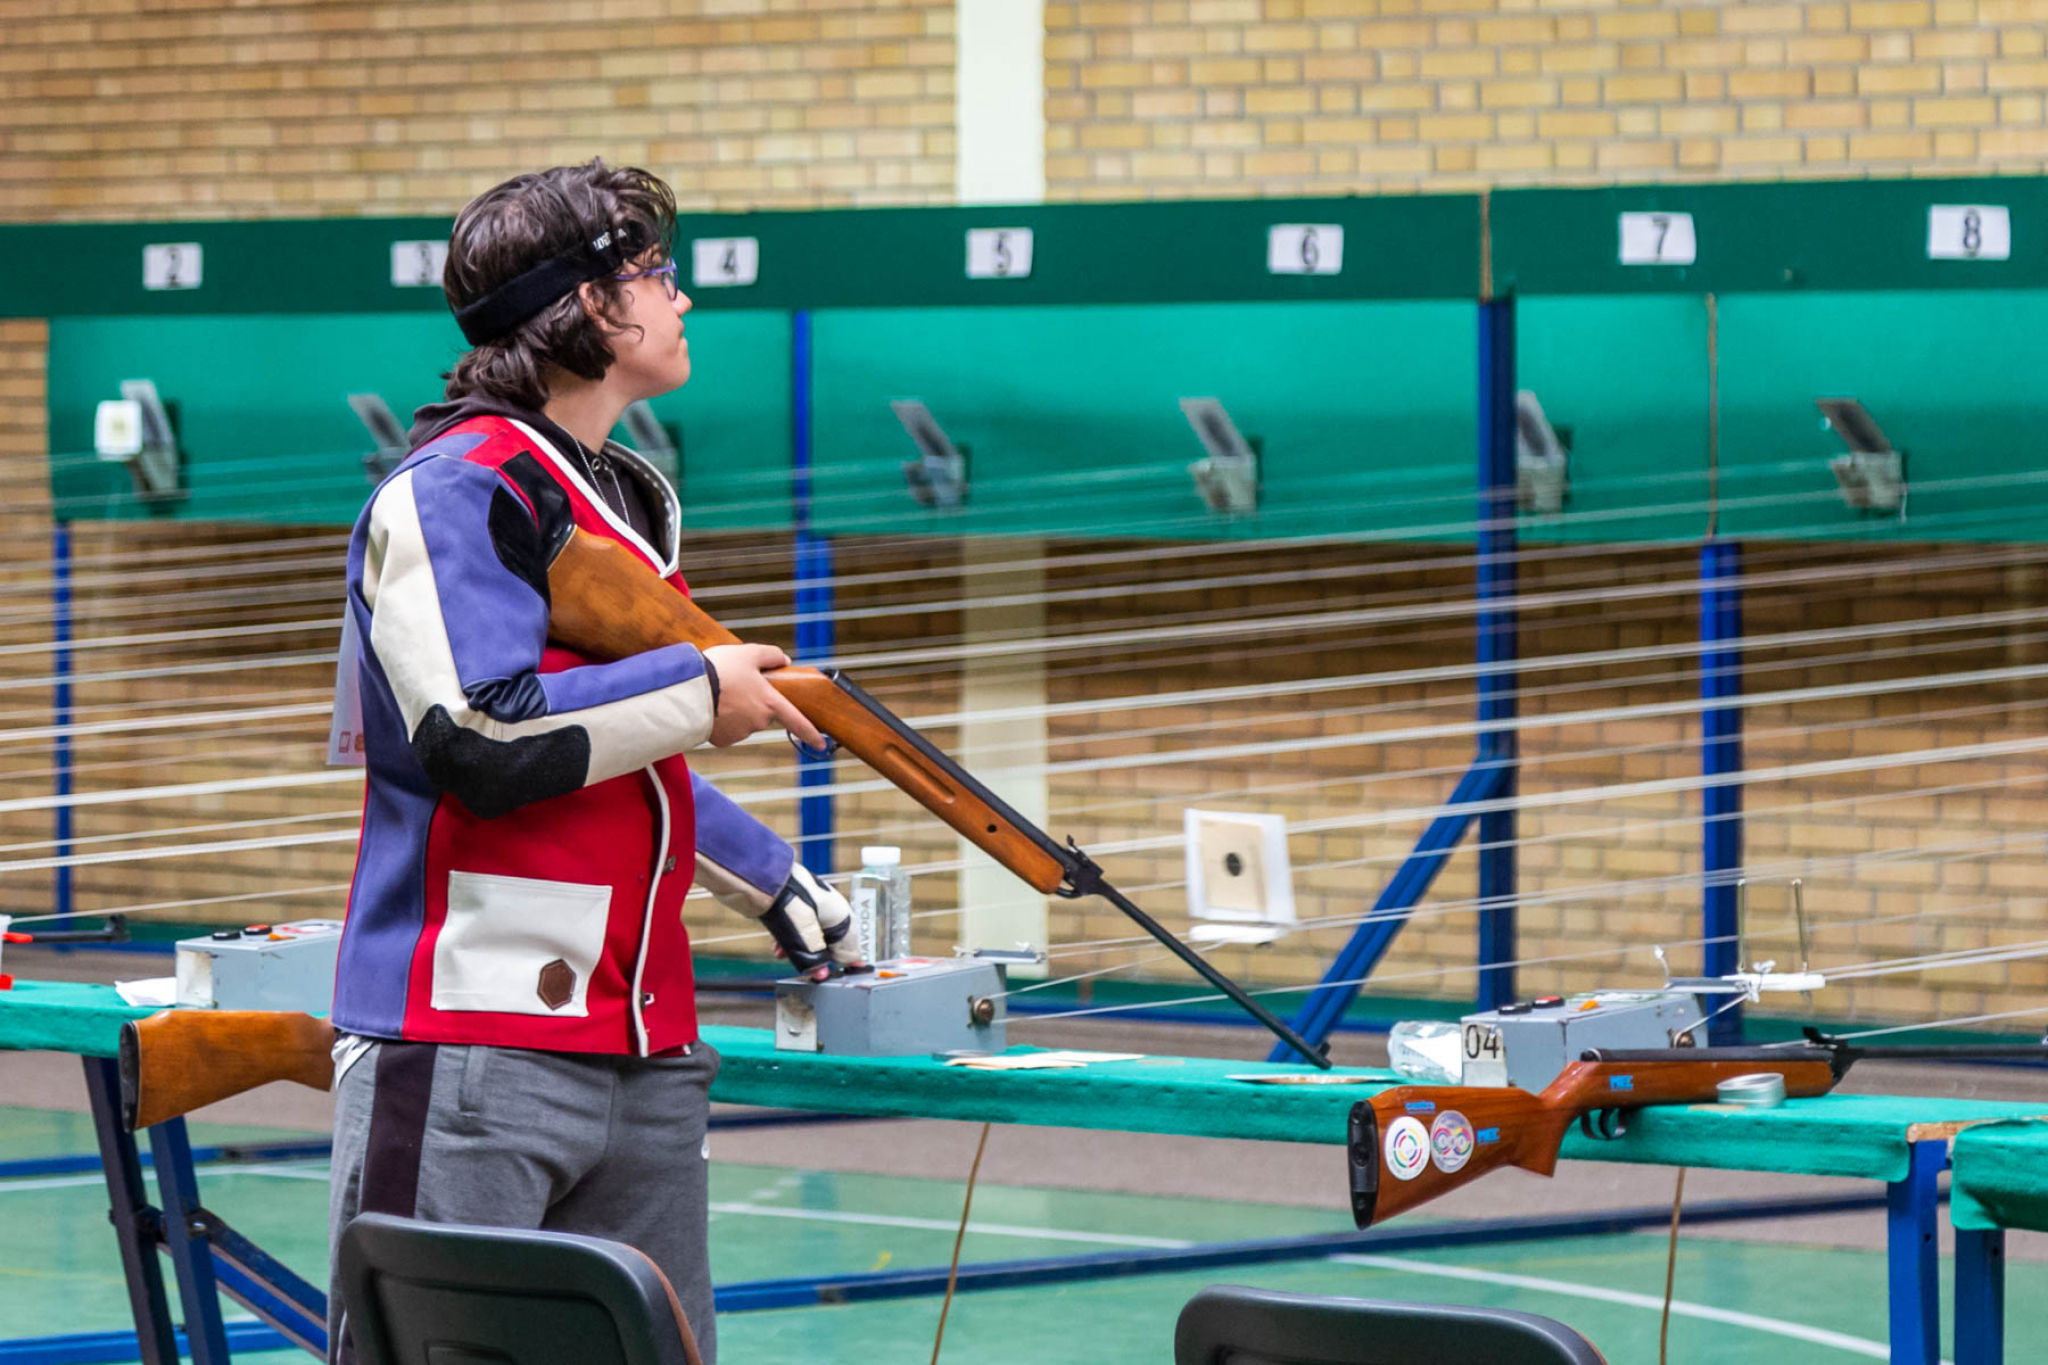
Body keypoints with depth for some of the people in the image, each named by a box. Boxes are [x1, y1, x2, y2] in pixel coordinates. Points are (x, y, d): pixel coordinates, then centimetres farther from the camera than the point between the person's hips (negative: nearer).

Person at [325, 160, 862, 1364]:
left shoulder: (630, 501, 20)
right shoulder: (458, 489, -10)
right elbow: (480, 737, -22)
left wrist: (779, 888, 33)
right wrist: (701, 691, -12)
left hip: (643, 1059, 9)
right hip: (470, 1056, -9)